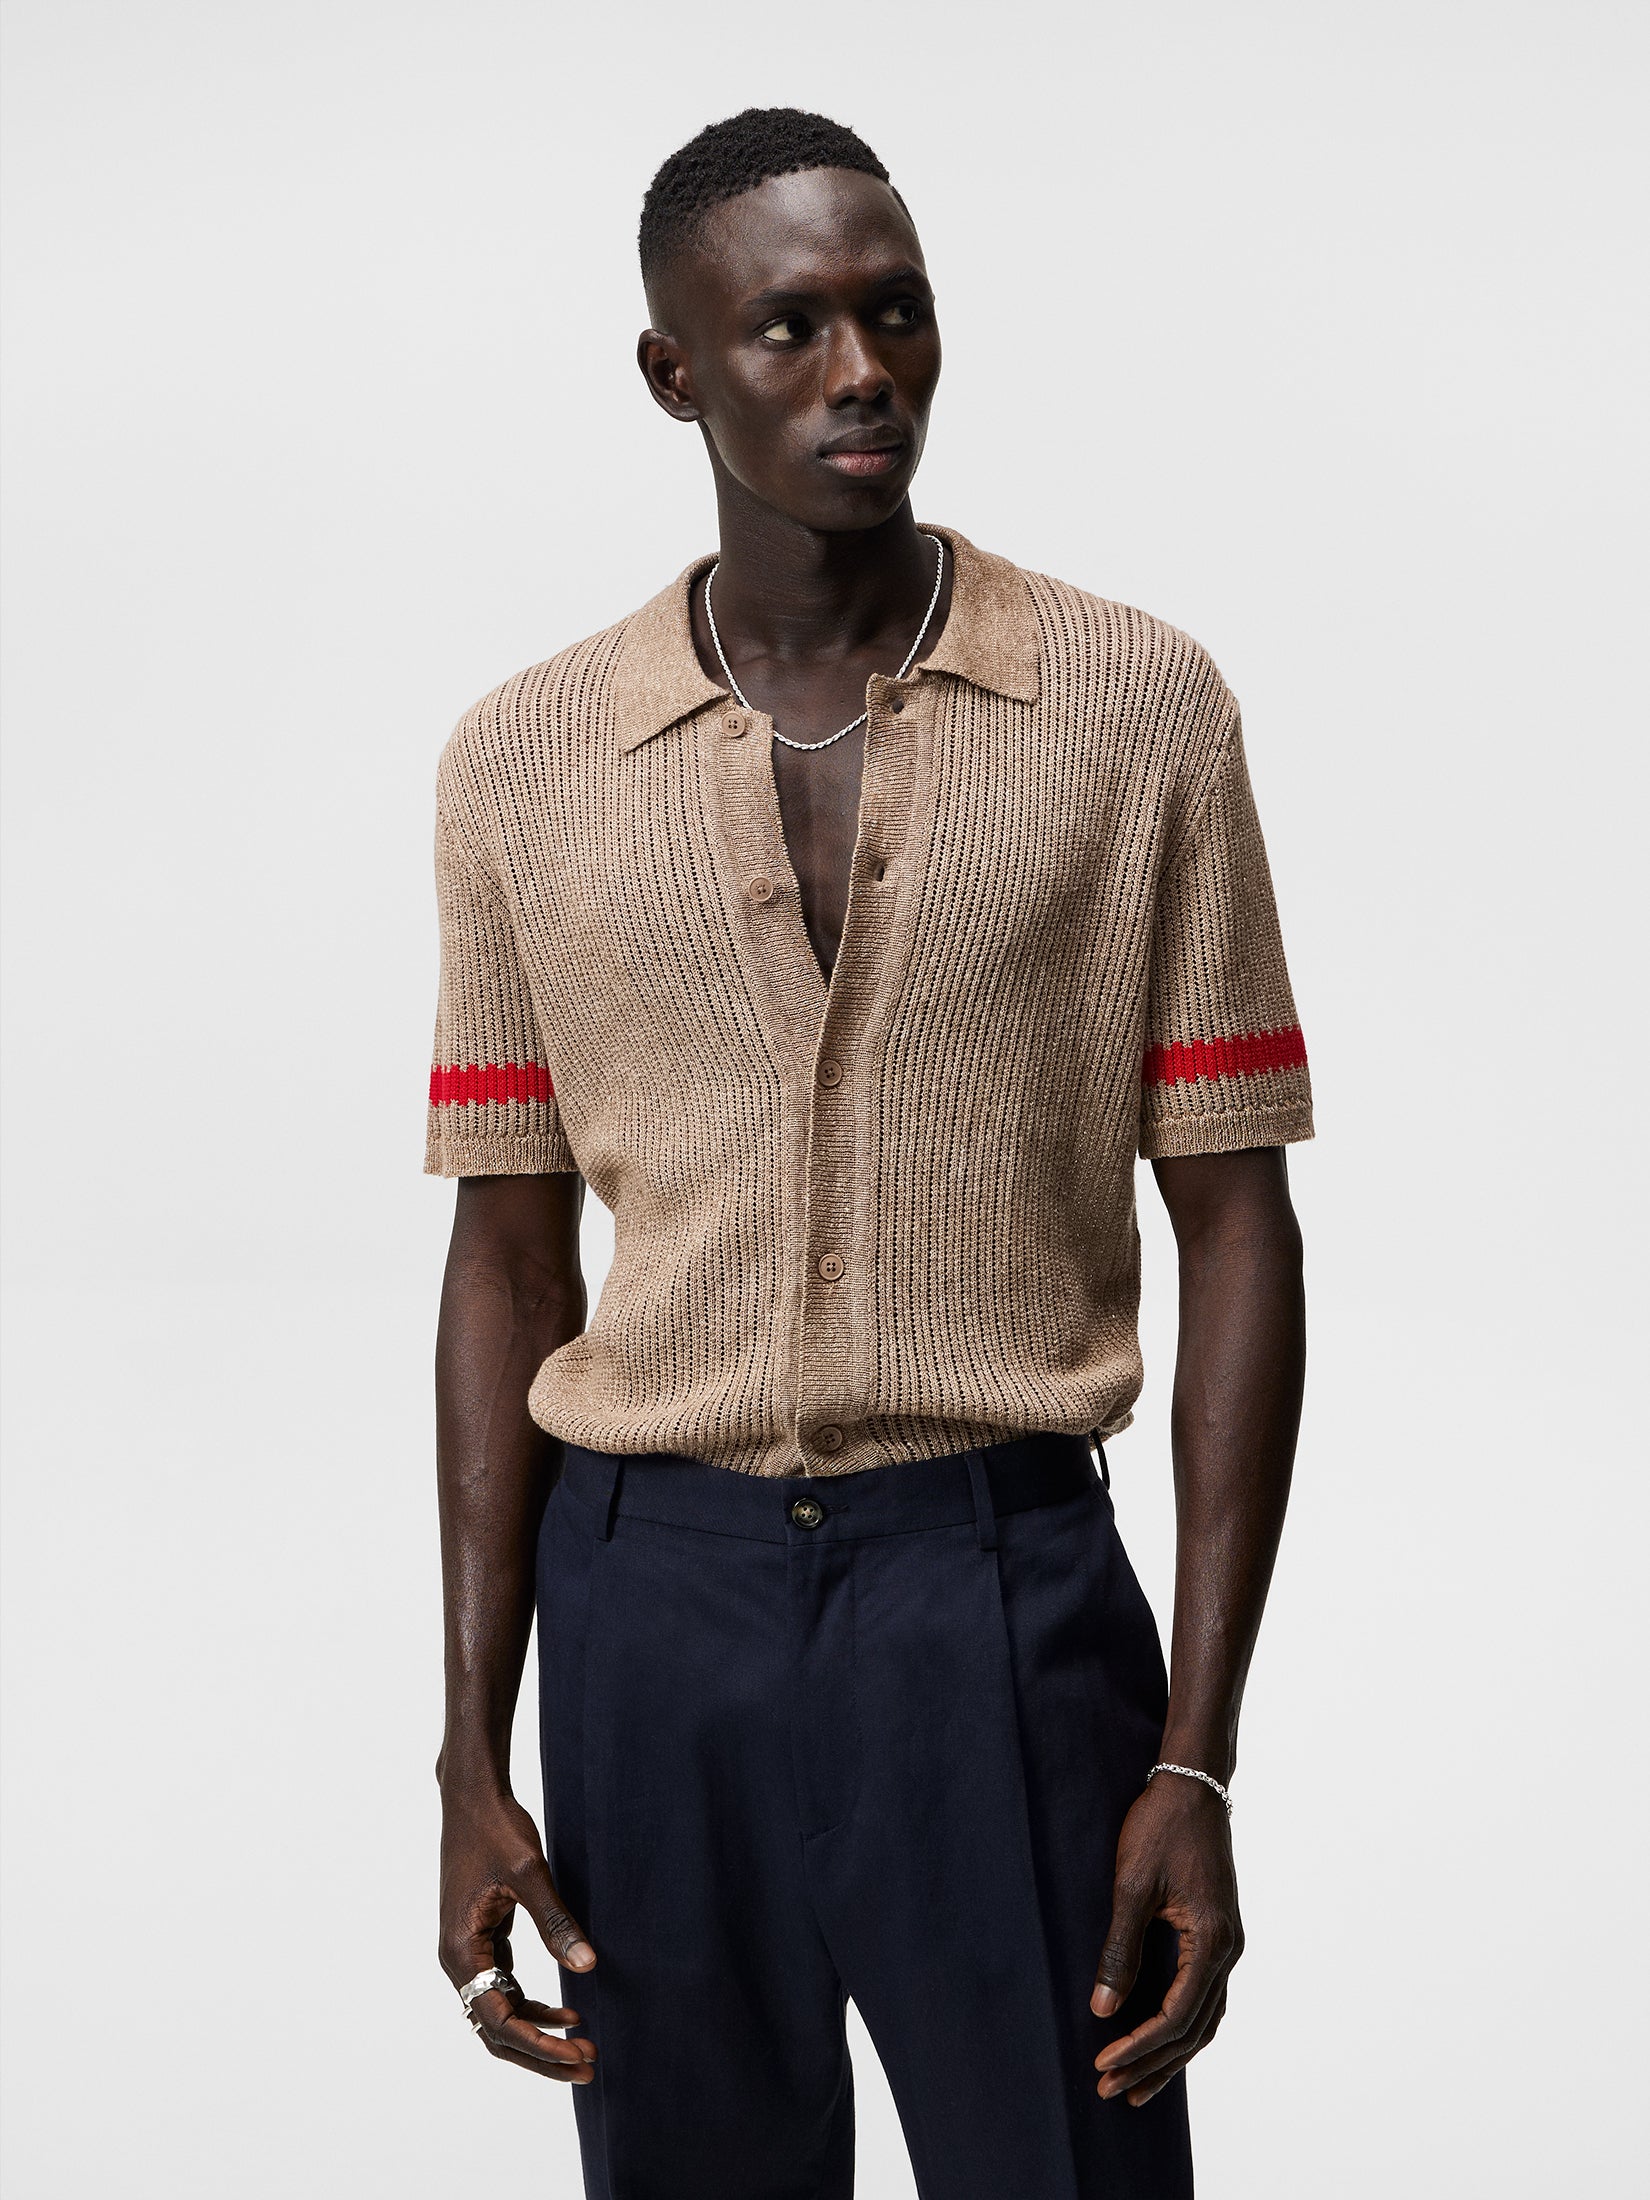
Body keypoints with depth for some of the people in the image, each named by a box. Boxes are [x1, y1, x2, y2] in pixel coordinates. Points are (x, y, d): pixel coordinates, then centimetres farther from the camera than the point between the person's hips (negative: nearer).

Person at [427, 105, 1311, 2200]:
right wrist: (473, 1751, 2)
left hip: (1010, 1580, -2)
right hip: (651, 1604, 2)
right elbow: (509, 1268, 7)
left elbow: (1234, 1235, -2)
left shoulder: (1137, 708, -2)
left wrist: (1197, 1760, -7)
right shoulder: (525, 758, 3)